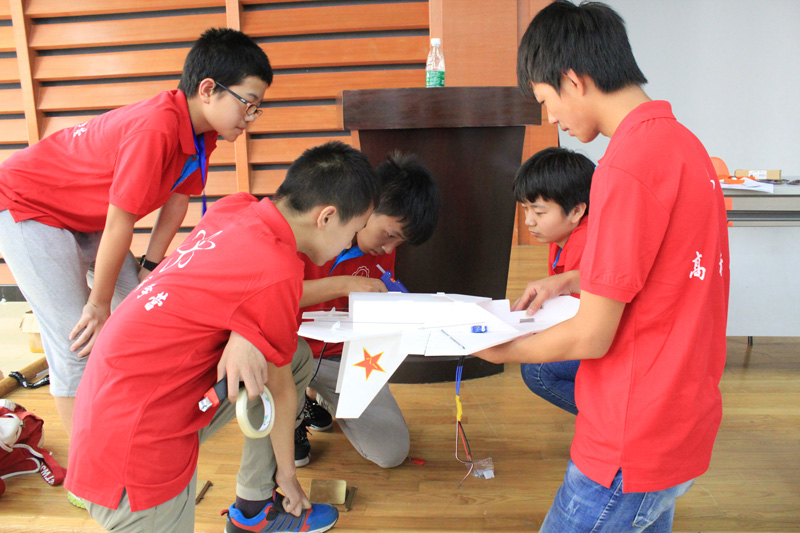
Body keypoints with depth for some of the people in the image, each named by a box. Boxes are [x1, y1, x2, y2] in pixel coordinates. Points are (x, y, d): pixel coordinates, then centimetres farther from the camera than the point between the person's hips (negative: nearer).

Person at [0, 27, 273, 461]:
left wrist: (151, 265, 1)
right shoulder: (156, 129, -35)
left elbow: (178, 199, 1)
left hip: (84, 214, 9)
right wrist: (99, 303, -17)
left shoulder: (201, 131, -8)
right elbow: (119, 223, -29)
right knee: (77, 343, -9)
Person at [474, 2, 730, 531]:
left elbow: (592, 337, -20)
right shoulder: (682, 141, 5)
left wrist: (501, 350, -5)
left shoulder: (628, 165, -25)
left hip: (634, 447, -9)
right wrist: (571, 283, 15)